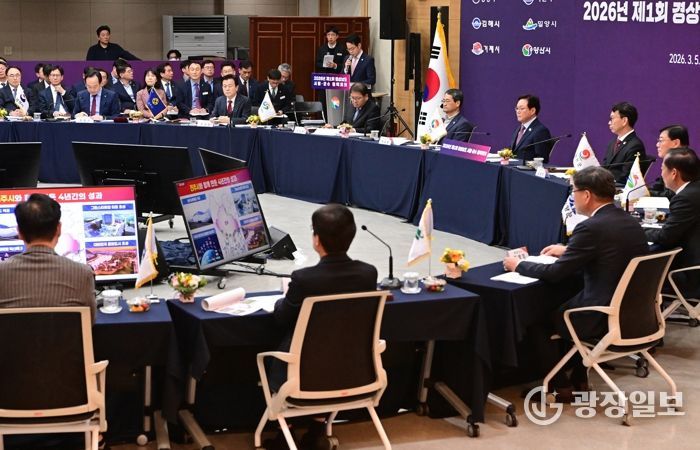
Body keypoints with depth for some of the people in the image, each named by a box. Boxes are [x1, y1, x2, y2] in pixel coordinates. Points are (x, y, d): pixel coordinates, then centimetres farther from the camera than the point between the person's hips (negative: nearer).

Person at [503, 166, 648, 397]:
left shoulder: (591, 228, -20)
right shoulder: (630, 222, 5)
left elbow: (555, 273, -15)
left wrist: (518, 265, 0)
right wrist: (568, 251, 25)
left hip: (605, 318, -8)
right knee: (566, 305, 31)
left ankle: (561, 386, 23)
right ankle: (579, 379, 33)